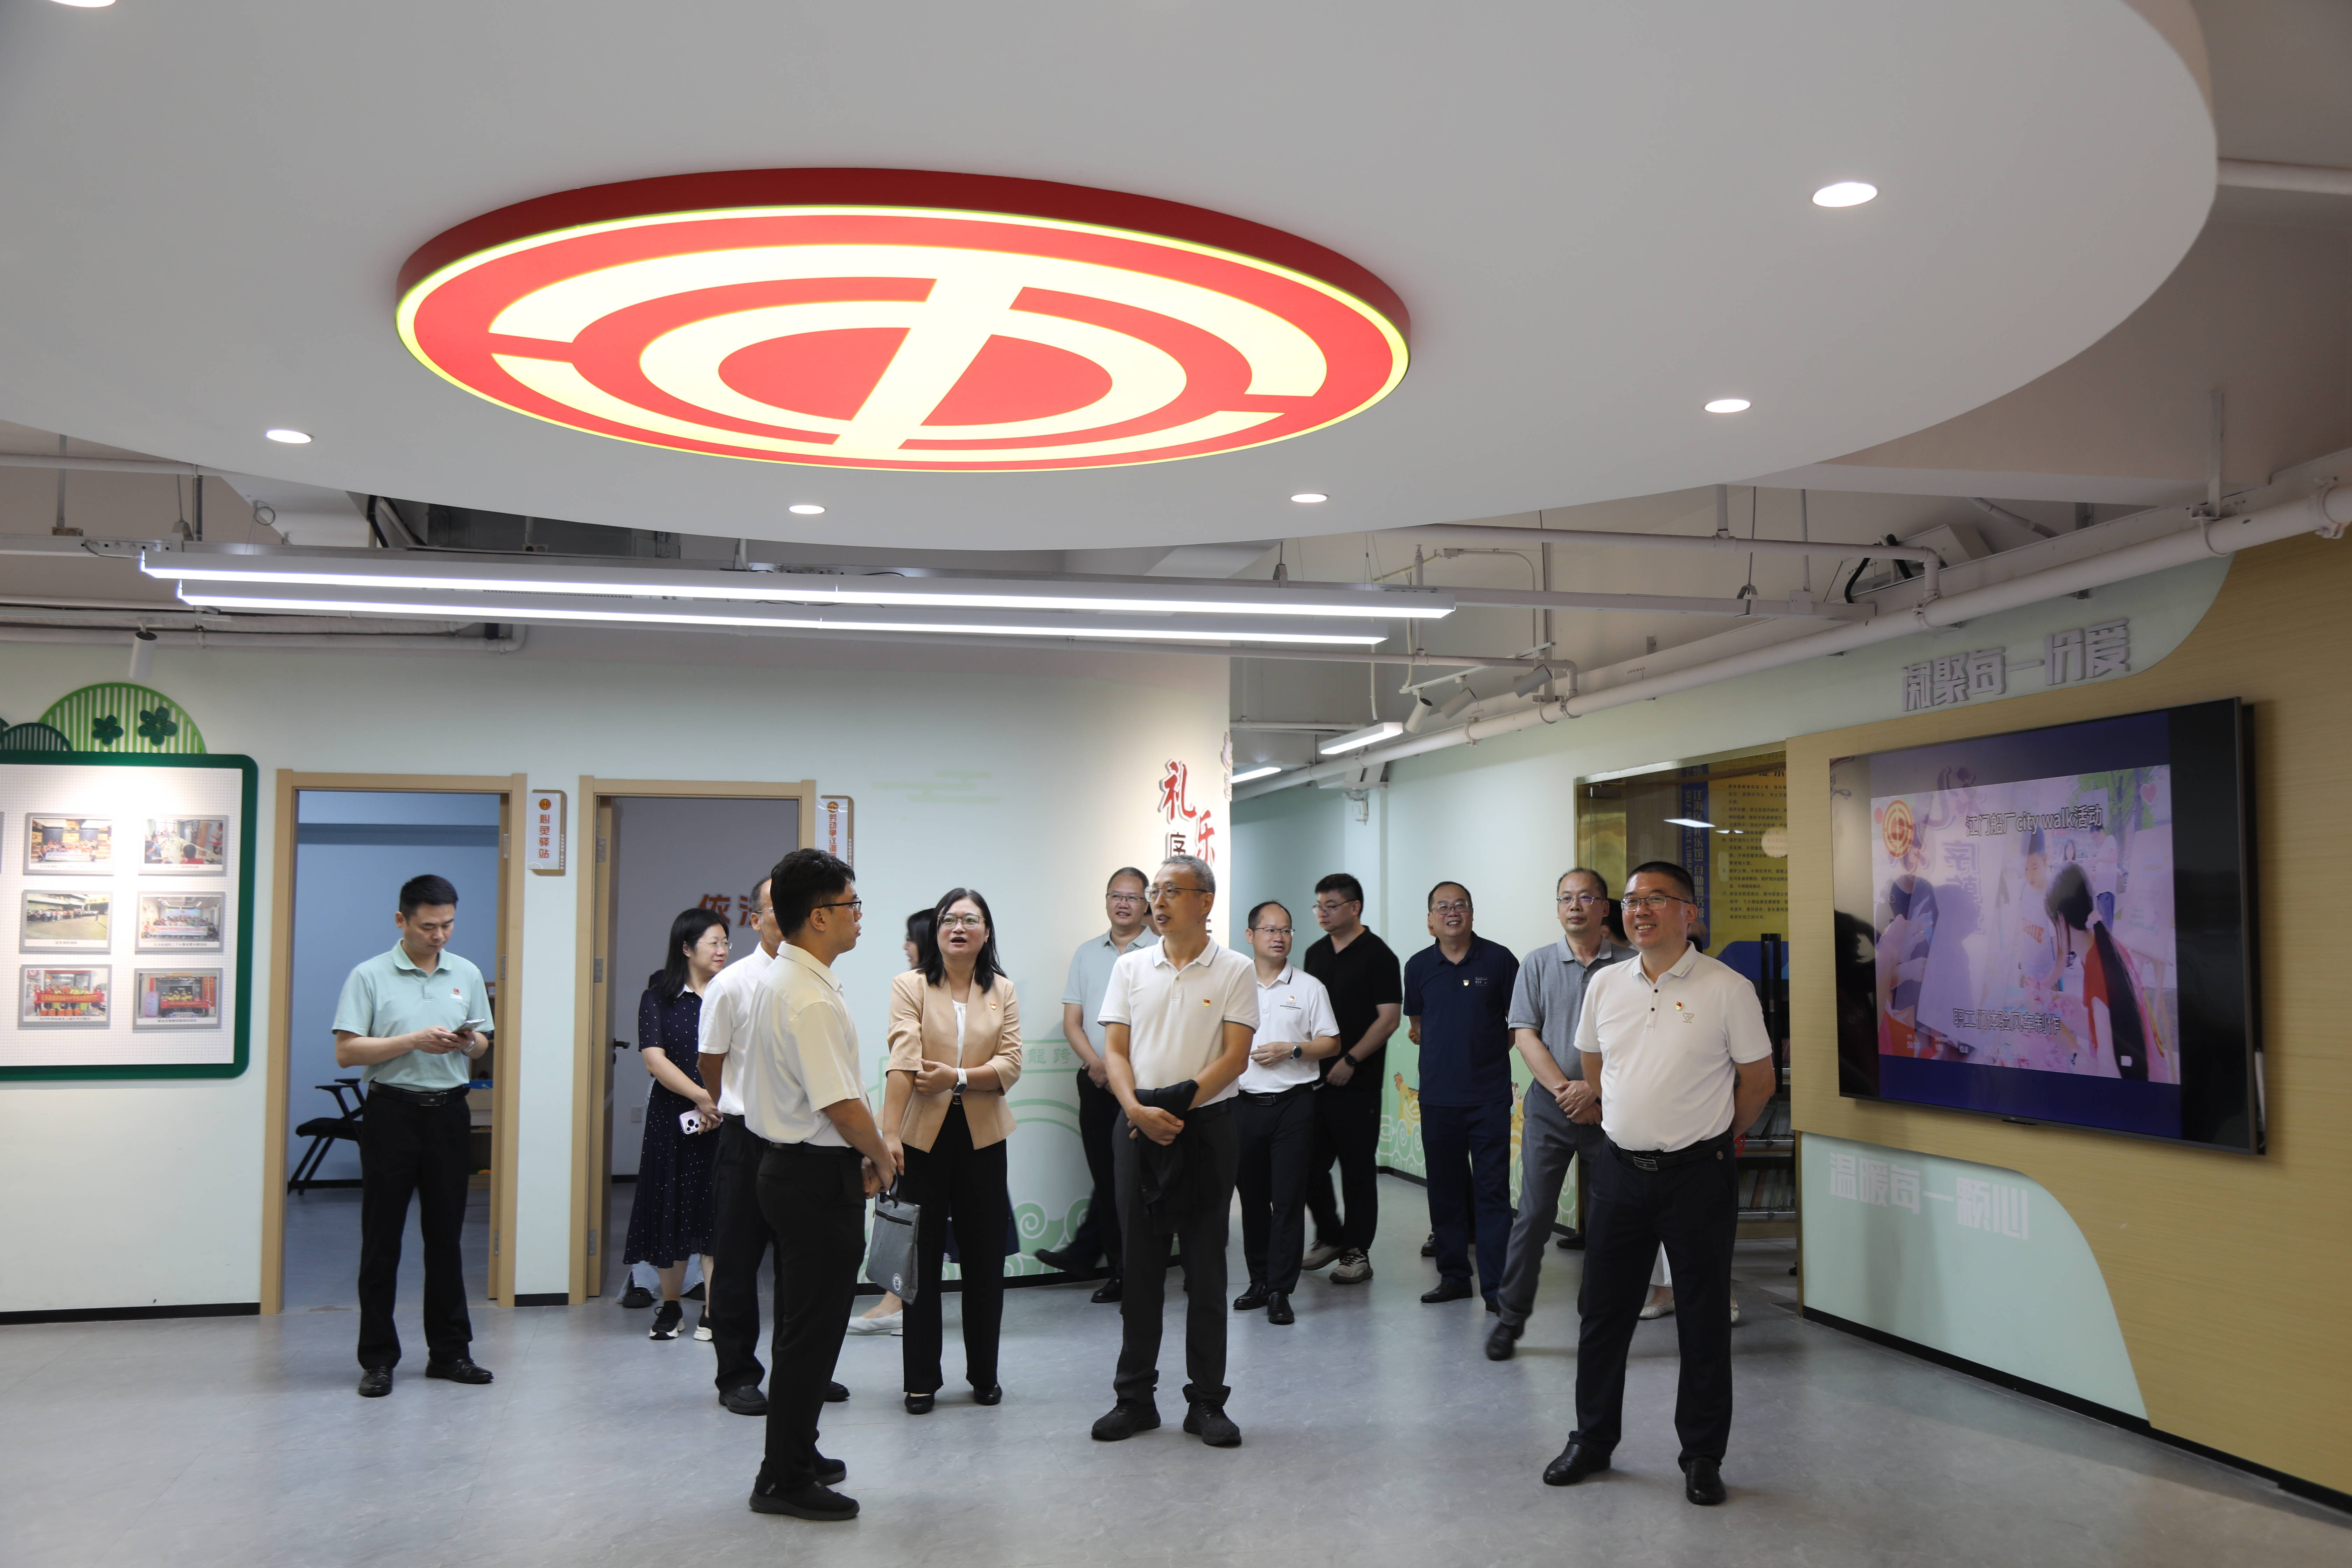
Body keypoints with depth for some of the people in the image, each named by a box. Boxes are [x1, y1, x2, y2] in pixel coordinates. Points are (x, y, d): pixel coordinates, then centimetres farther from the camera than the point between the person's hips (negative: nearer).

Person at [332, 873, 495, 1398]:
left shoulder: (467, 974, 10)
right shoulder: (370, 976, -3)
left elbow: (483, 1043, 16)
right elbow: (346, 1052, -9)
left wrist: (466, 1043, -8)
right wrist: (415, 1041, -18)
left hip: (449, 1113, 4)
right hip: (392, 1112, -3)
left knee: (445, 1235, 9)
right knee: (382, 1240, 2)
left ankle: (449, 1351, 17)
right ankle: (377, 1359, 9)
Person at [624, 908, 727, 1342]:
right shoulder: (658, 997, 2)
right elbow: (655, 1059, -8)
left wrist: (722, 1104, -14)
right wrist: (702, 1097, -18)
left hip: (726, 1121, 0)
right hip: (673, 1116, 0)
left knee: (718, 1210, -2)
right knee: (672, 1208, 6)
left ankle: (713, 1311, 4)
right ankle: (670, 1306, 22)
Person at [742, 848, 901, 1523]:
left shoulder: (781, 978, 10)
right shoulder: (811, 999, -23)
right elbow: (843, 1105, -23)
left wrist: (869, 1145, 15)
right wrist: (881, 1157, -6)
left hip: (788, 1160, 11)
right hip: (819, 1174, -11)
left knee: (802, 1324, 20)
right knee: (811, 1330, -1)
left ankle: (794, 1456, 33)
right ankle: (785, 1480, 8)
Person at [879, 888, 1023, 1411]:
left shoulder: (1002, 991, 7)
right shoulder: (910, 986, -2)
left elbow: (1010, 1065, -2)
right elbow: (903, 1062, -15)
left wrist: (958, 1078, -18)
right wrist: (889, 1134, -24)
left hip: (983, 1137, 2)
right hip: (924, 1134, -2)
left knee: (984, 1259, 9)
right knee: (922, 1259, 4)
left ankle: (984, 1374, 23)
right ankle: (921, 1380, 15)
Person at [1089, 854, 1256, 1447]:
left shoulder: (1235, 971, 0)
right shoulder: (1130, 968, 9)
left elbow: (1235, 1057, -7)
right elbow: (1114, 1050, 5)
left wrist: (1178, 1105, -16)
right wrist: (1137, 1109, -13)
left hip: (1207, 1128, -2)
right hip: (1139, 1129, 3)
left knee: (1206, 1269, 3)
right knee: (1140, 1267, 7)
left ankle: (1206, 1402, 12)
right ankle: (1135, 1397, 17)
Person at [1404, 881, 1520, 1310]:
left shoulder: (1499, 960, -2)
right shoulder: (1419, 966, 6)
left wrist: (1488, 1050, 1)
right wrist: (1449, 1051, 6)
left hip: (1489, 1094, -3)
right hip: (1437, 1095, 3)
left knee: (1492, 1189, -3)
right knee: (1445, 1189, 9)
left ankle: (1496, 1284, 1)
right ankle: (1453, 1275, 20)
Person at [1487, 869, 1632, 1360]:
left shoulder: (1630, 965, 0)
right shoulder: (1538, 964, 6)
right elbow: (1525, 1035, 1)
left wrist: (1595, 1088, -13)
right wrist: (1562, 1088, -11)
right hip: (1550, 1107, 0)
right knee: (1534, 1214, -1)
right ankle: (1511, 1319, 8)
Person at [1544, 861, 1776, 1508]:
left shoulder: (1728, 988, -8)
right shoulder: (1605, 985, 6)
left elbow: (1758, 1080, 0)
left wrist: (1708, 1135, 8)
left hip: (1698, 1175, -4)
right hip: (1620, 1170, 4)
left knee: (1704, 1321, 6)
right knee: (1603, 1311, 12)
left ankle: (1703, 1457, 19)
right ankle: (1592, 1440, 26)